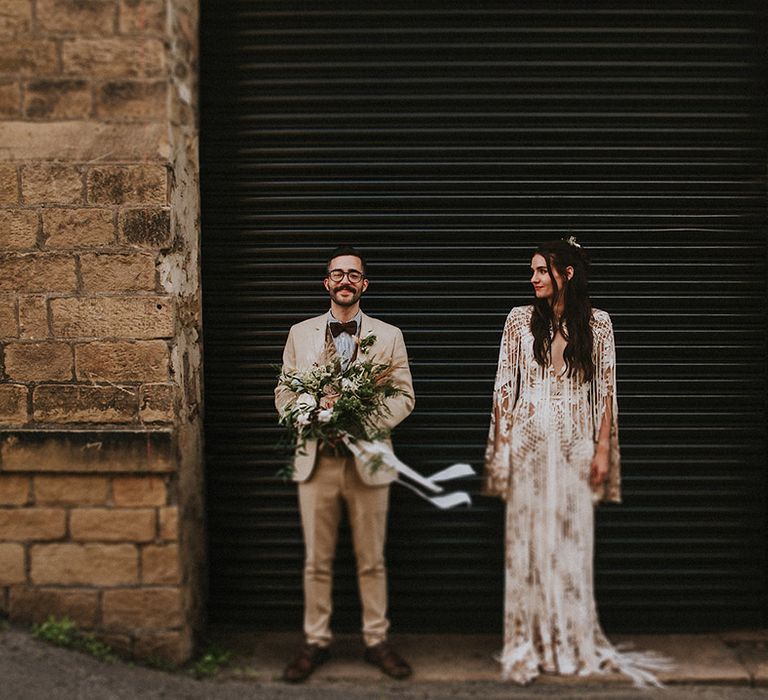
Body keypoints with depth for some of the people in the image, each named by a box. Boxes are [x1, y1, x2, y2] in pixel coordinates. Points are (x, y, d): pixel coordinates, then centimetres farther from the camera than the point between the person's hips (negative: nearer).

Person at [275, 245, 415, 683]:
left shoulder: (389, 336, 5)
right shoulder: (301, 334, 9)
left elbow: (404, 397, 3)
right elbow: (283, 394, 9)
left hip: (368, 461, -1)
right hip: (316, 461, 1)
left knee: (372, 560, 9)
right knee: (317, 561, 8)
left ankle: (377, 641, 22)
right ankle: (316, 643, 22)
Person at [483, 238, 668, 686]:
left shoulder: (596, 323, 2)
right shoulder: (520, 320, 3)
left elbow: (606, 389, 3)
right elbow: (505, 385, 3)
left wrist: (603, 448, -2)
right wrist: (500, 445, -1)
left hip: (576, 443, 0)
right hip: (528, 442, 0)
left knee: (573, 542, 5)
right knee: (528, 540, 3)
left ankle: (574, 643, 19)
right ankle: (527, 647, 13)